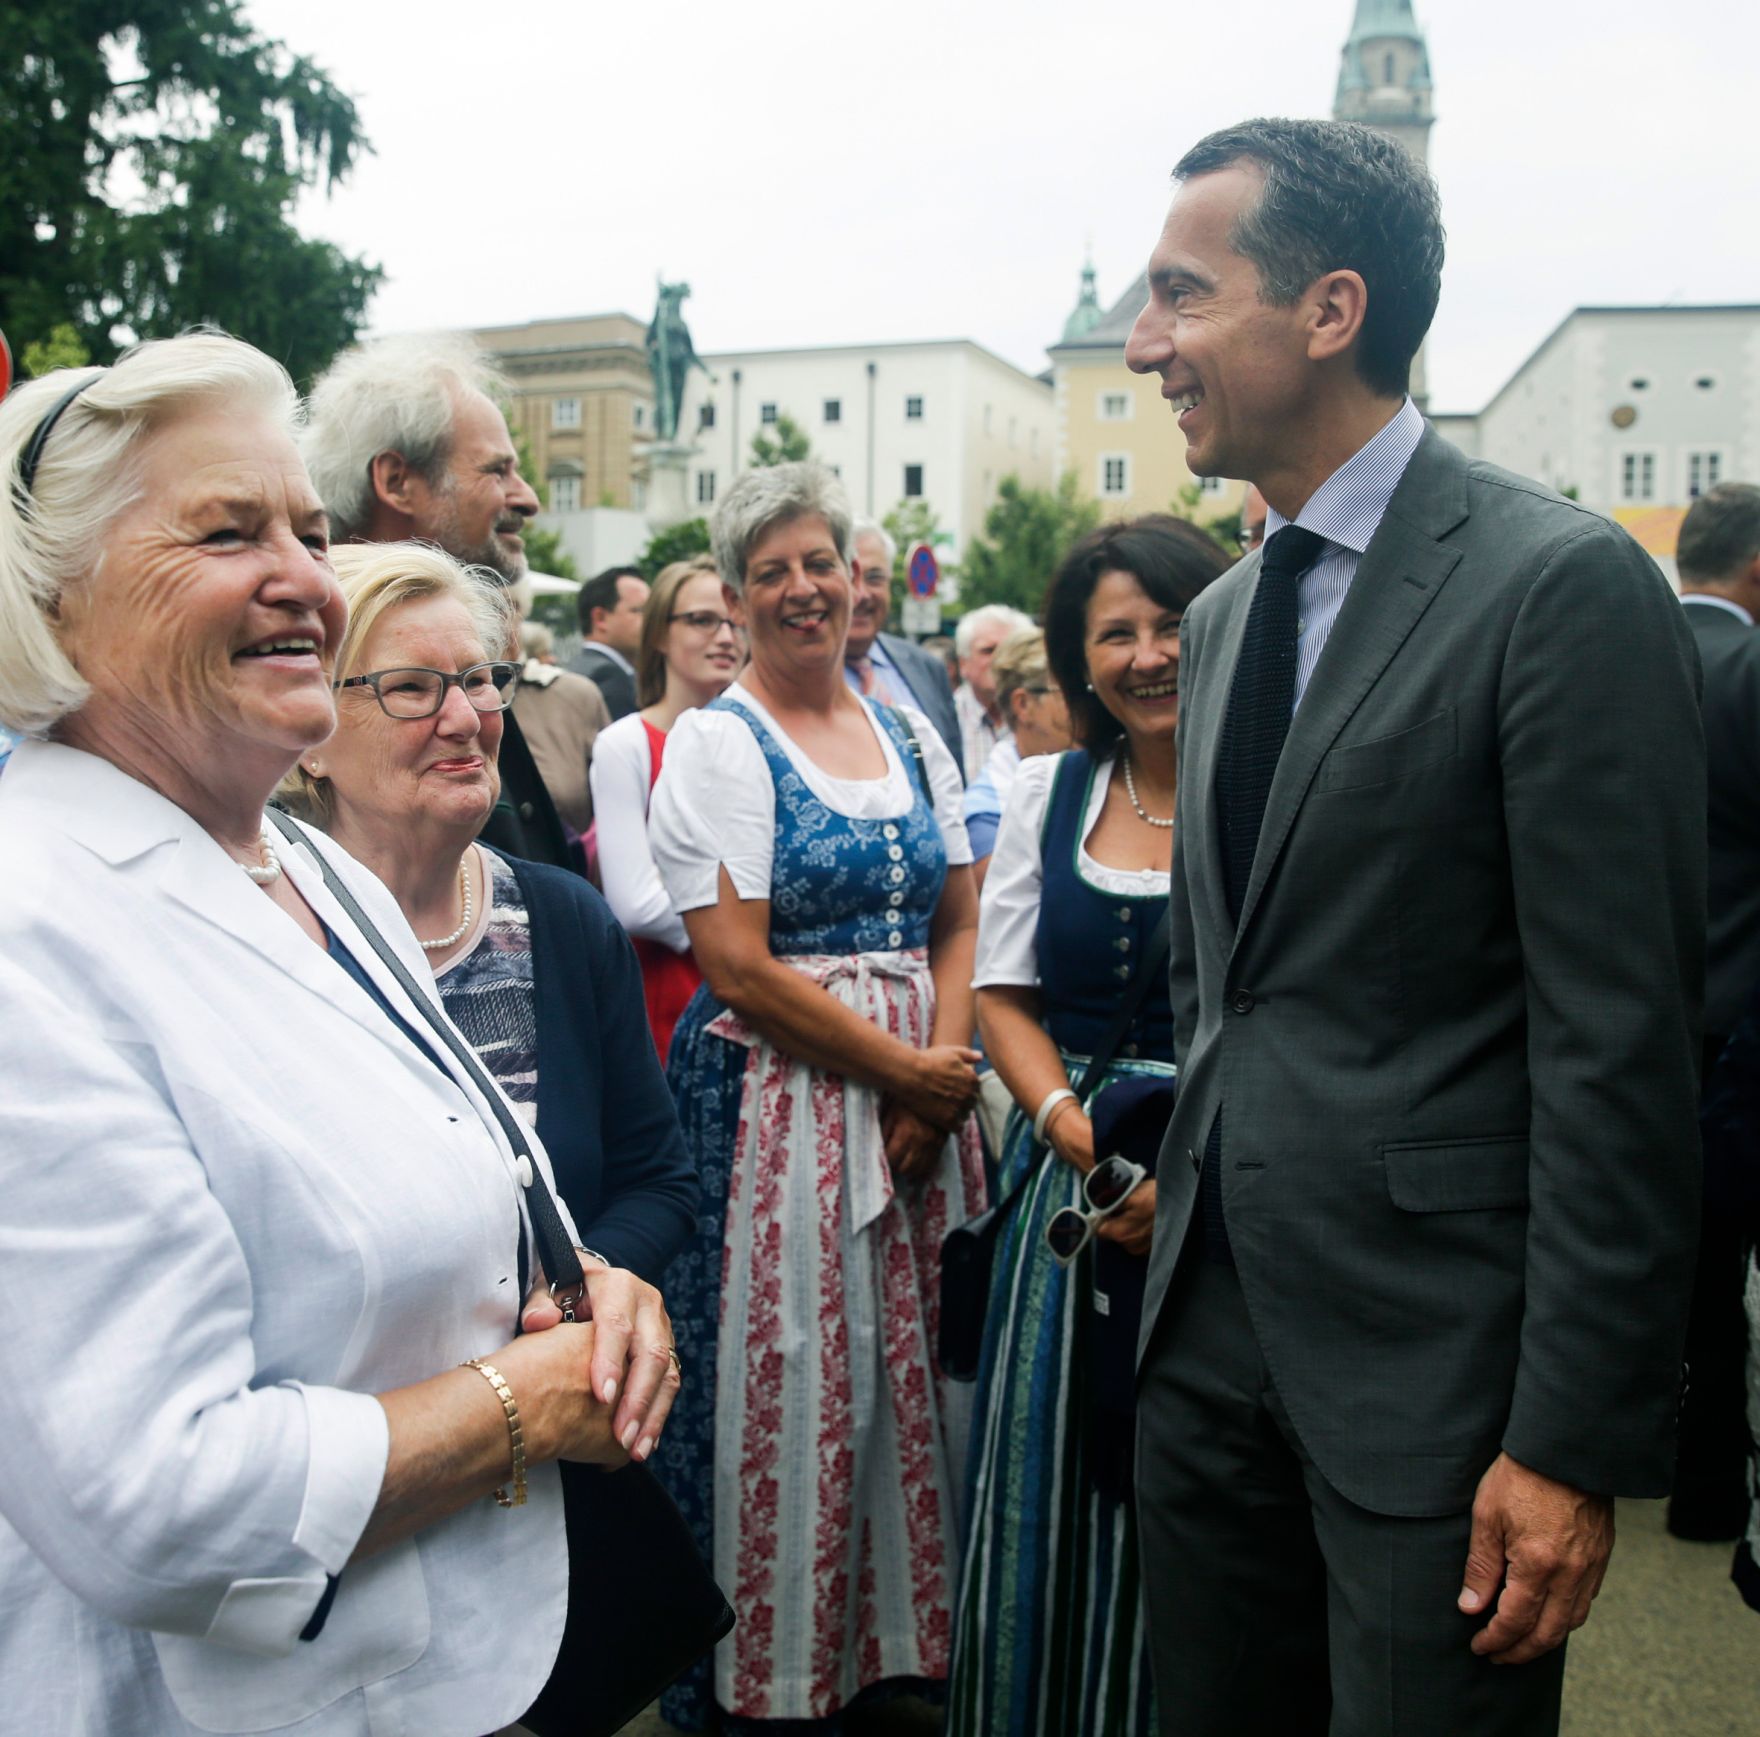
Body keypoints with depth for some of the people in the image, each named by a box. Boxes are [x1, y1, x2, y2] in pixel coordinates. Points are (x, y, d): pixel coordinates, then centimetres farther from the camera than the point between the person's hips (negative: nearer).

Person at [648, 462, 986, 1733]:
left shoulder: (911, 734, 11)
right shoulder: (716, 742, -5)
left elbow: (957, 924, 10)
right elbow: (738, 964, -13)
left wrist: (947, 1067, -6)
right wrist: (901, 1070, -11)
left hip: (923, 1089, 5)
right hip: (774, 1093, -5)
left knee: (909, 1367, 11)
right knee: (786, 1376, 1)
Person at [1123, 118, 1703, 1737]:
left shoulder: (1566, 583, -13)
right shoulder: (1223, 616, 11)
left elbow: (1622, 1042, -16)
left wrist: (1577, 1437, -15)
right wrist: (1186, 1200, 15)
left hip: (1429, 1350, -7)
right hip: (1212, 1329, 7)